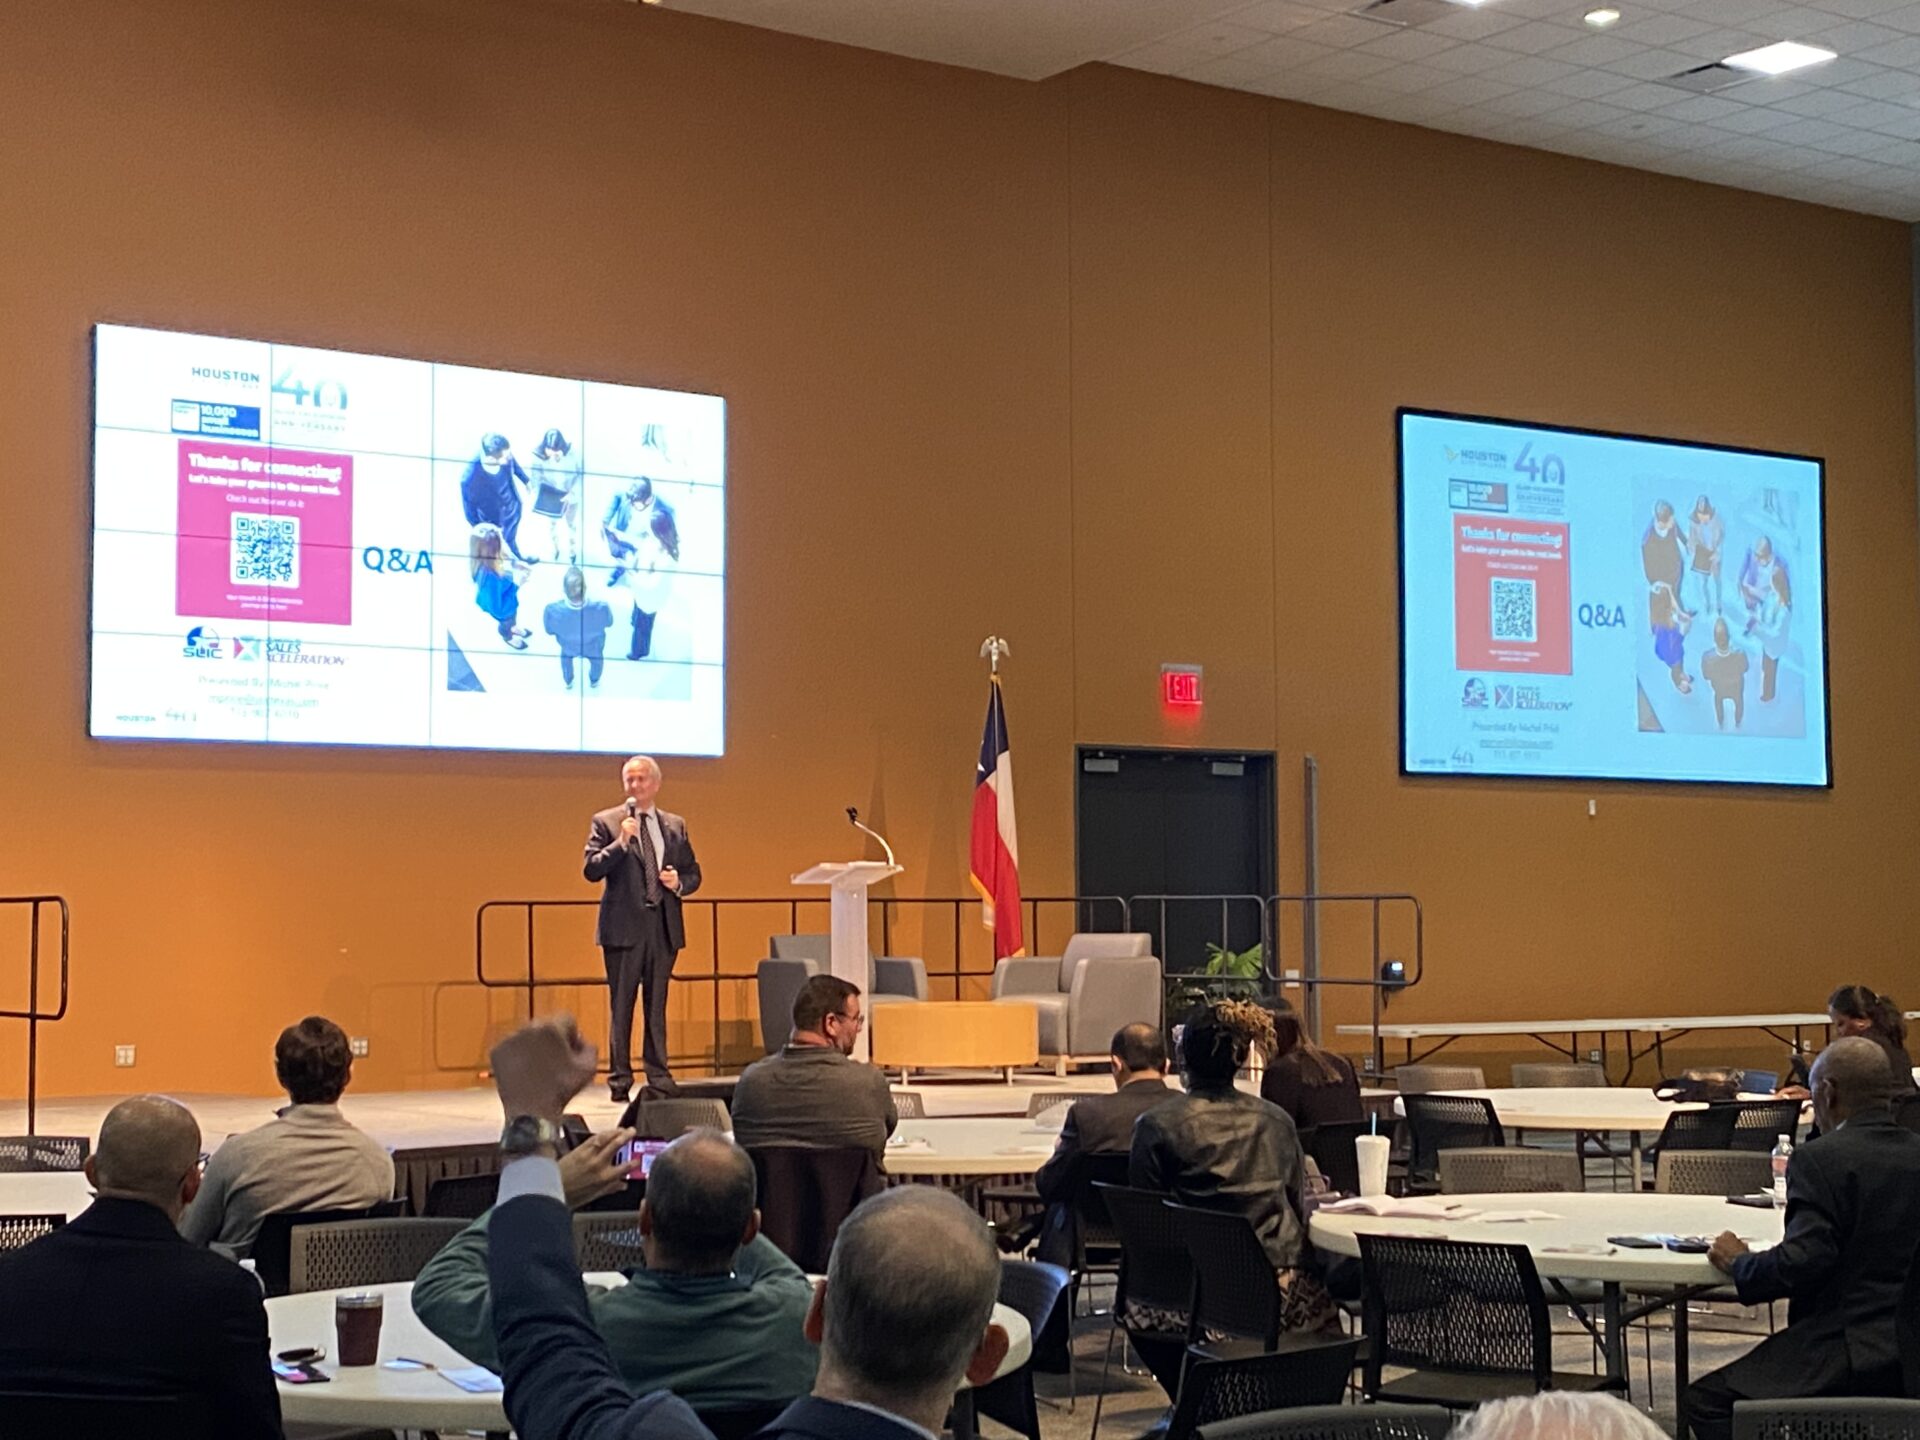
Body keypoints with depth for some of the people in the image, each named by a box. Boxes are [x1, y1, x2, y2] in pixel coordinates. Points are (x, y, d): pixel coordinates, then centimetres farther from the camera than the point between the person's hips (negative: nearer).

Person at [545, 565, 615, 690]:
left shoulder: (553, 611, -42)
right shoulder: (601, 608, -43)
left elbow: (549, 630, -17)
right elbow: (609, 623, -17)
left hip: (569, 647, 0)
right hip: (593, 647, 0)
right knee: (596, 659, 37)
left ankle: (568, 681, 64)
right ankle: (594, 681, 65)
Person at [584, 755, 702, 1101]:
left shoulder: (675, 826, 13)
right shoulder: (606, 822, 2)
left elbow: (693, 874, 17)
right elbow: (592, 870, -8)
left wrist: (679, 883, -5)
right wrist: (621, 842, -19)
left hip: (664, 928, 3)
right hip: (624, 927, -3)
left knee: (657, 1006, 8)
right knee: (621, 1007, -1)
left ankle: (659, 1077, 11)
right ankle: (620, 1079, 4)